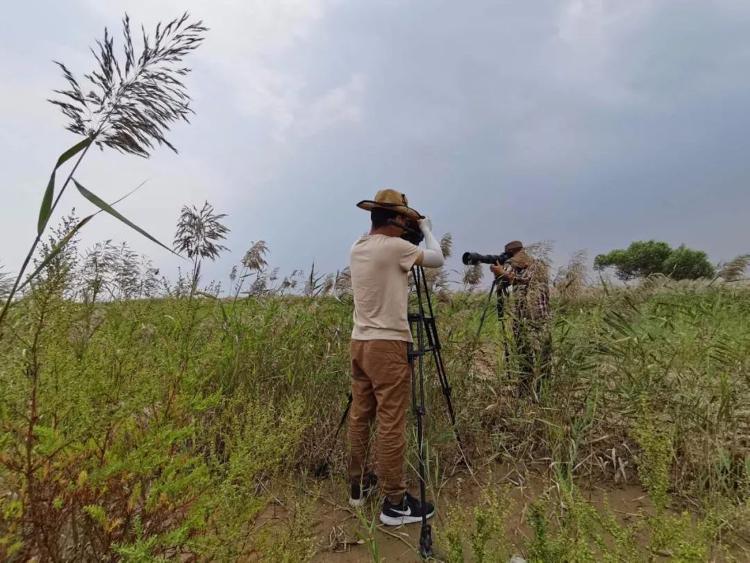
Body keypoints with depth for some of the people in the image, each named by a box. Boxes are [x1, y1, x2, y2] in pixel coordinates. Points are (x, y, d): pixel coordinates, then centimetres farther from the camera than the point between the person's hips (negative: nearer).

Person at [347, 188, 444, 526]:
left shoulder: (357, 249, 10)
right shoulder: (394, 247, -13)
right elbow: (437, 259, 0)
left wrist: (414, 231, 22)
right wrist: (426, 227, 14)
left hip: (360, 343, 8)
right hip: (387, 346, -8)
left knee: (360, 416, 16)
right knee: (390, 425, 0)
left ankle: (359, 484, 30)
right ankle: (395, 503, 12)